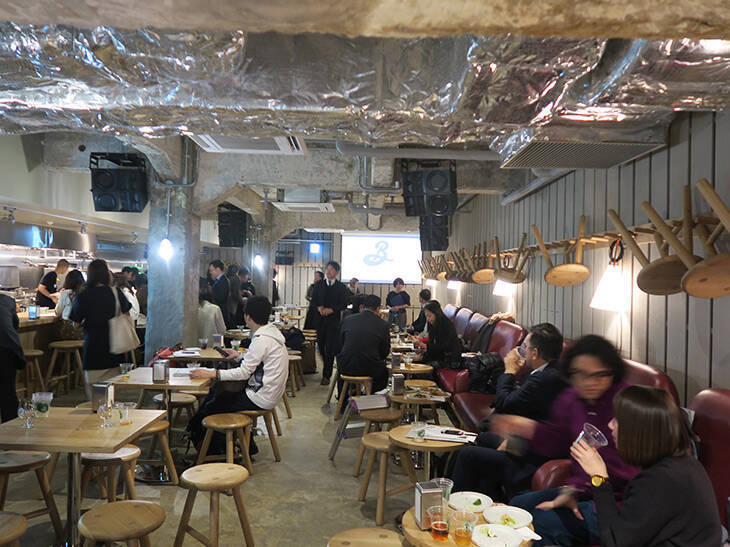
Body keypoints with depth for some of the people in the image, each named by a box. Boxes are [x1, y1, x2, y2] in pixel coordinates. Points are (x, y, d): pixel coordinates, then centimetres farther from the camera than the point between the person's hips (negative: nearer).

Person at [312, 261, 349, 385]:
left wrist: (331, 310, -17)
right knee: (321, 346, 7)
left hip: (333, 320, -3)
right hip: (320, 319, 3)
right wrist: (319, 308, -9)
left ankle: (326, 376, -1)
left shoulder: (341, 288, 0)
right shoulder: (319, 285, 10)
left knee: (330, 348, -6)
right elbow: (314, 300, 11)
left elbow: (344, 305, -3)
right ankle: (327, 366, 30)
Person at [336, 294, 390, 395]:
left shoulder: (347, 320, 1)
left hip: (346, 368, 2)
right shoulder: (383, 324, -5)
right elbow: (385, 353, 4)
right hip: (370, 369, -1)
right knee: (384, 371, 30)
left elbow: (340, 346, 10)